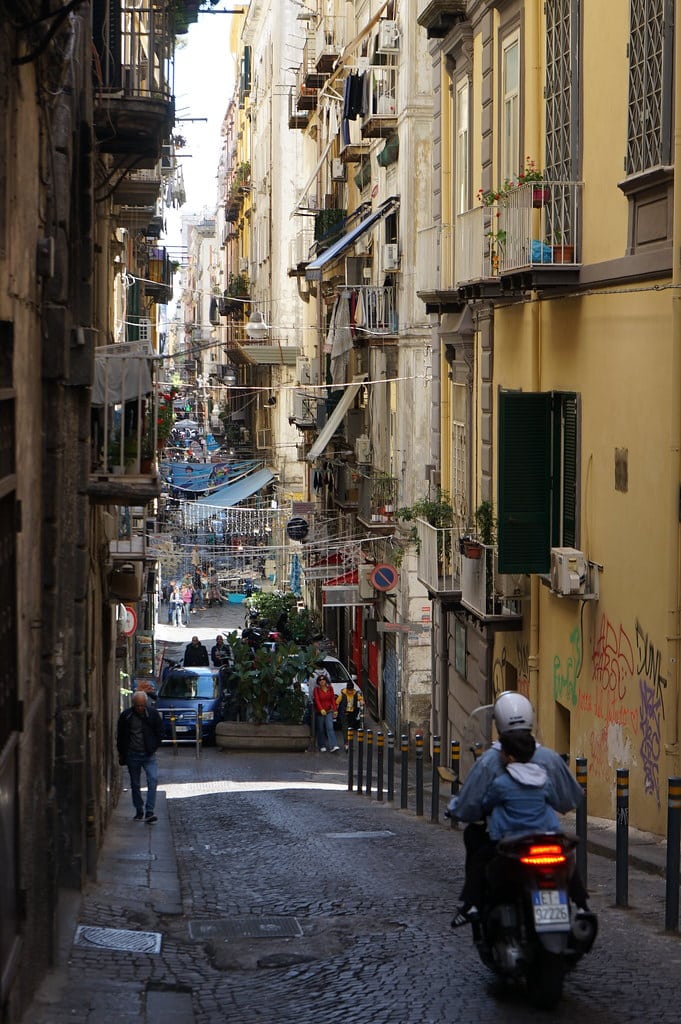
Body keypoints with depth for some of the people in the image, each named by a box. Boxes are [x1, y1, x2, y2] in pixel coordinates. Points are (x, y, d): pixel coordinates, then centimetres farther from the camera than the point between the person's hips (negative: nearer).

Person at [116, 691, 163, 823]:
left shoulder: (153, 715, -2)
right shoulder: (126, 716, -2)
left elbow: (159, 733, 9)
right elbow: (120, 736, 8)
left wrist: (153, 747, 2)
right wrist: (122, 753, 7)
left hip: (148, 754, -1)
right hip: (132, 755, 1)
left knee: (153, 779, -17)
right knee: (135, 784, 7)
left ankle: (149, 812, -19)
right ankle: (139, 811, 20)